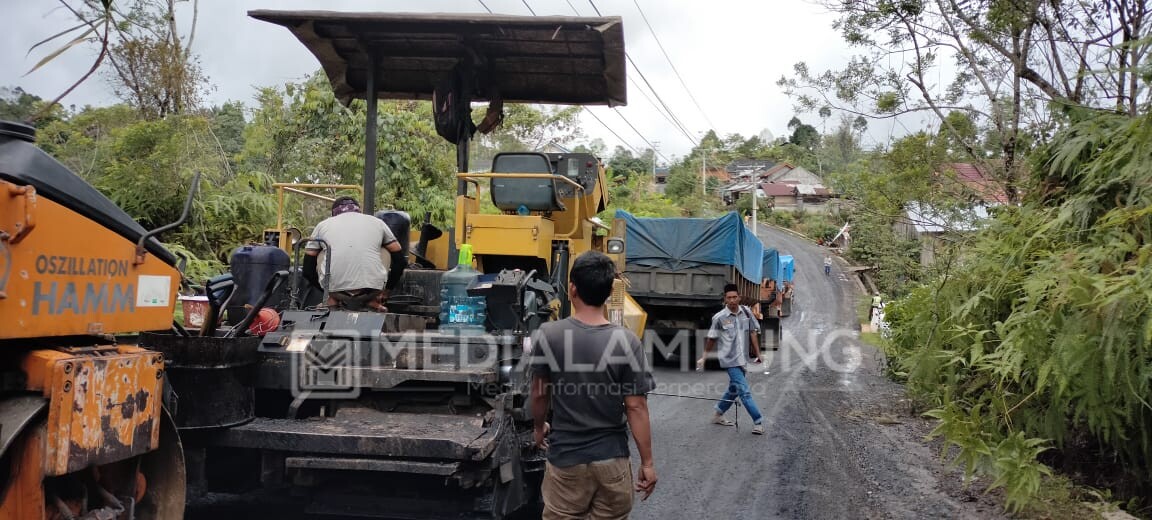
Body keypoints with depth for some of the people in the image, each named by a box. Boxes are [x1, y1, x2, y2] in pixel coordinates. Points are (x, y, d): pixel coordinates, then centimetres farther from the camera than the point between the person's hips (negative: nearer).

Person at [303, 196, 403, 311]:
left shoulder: (322, 225, 21)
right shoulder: (377, 222, 21)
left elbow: (308, 270, 23)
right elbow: (400, 259, 24)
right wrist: (386, 289, 36)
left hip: (335, 289, 0)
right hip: (372, 288, 0)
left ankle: (332, 303, 14)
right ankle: (372, 303, 15)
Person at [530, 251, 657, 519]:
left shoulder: (547, 335, -11)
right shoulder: (626, 341, -14)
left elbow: (540, 394, 2)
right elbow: (636, 408, -11)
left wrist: (539, 428, 21)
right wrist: (647, 462, -1)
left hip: (565, 460, 0)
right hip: (611, 460, 0)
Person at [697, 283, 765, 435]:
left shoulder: (746, 312, 0)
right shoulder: (719, 318, -10)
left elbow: (753, 332, 10)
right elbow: (712, 338, 1)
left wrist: (757, 353, 10)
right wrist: (704, 357, 6)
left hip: (742, 359, 6)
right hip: (730, 360, -6)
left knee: (734, 389, 19)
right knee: (745, 391, -11)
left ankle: (718, 415, 36)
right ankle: (758, 422, -7)